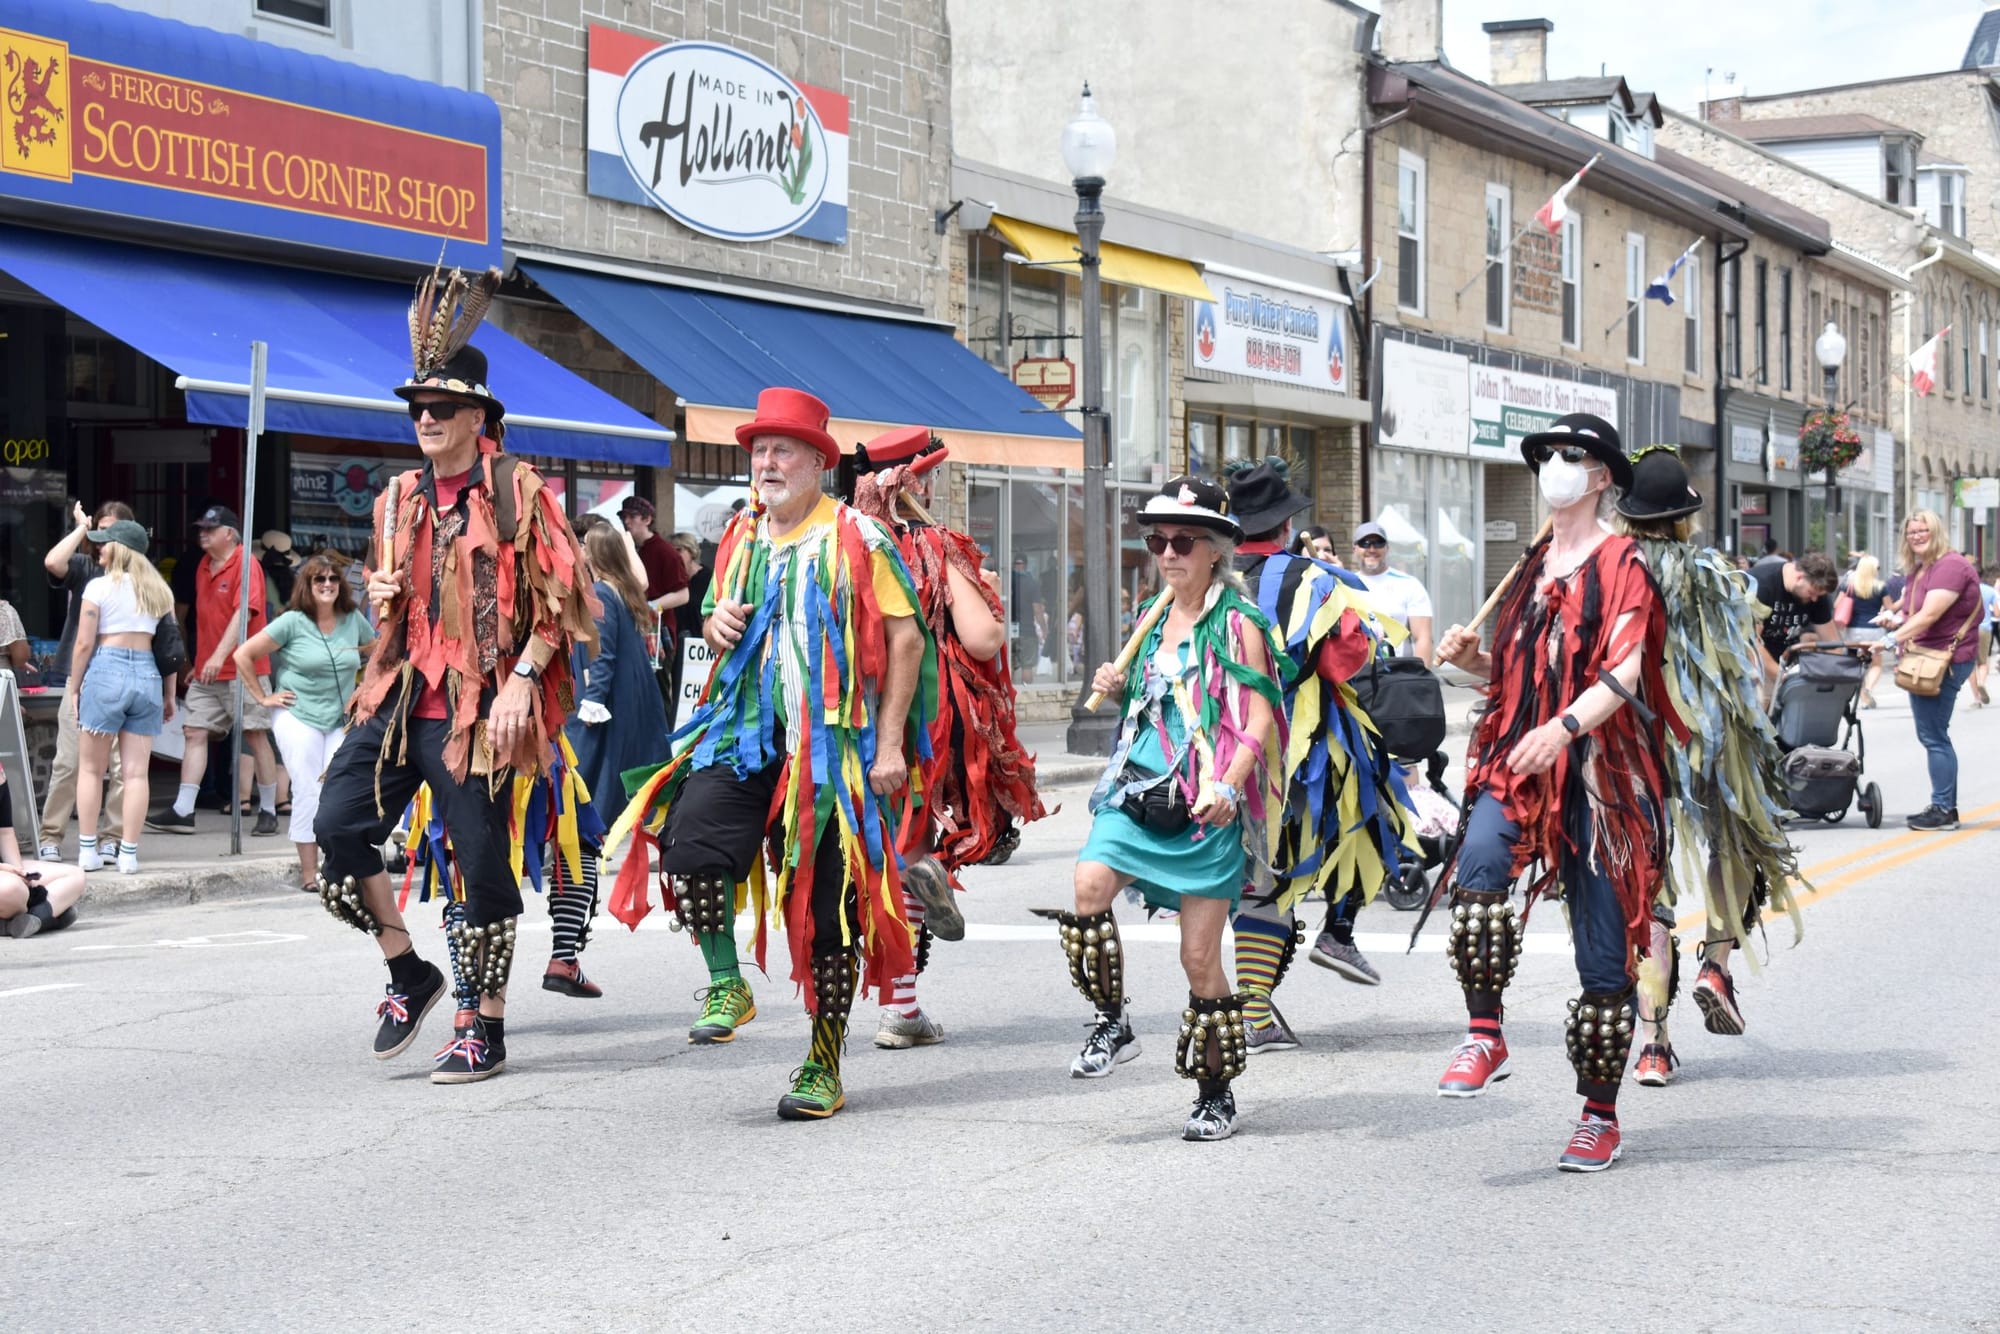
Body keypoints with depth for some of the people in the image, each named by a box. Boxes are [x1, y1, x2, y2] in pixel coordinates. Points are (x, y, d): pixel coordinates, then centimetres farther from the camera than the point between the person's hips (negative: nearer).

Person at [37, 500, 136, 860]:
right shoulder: (83, 567, 4)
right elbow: (52, 562, -17)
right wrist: (81, 528, -5)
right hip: (82, 678, 0)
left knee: (125, 765, -3)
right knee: (68, 761, -1)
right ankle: (50, 836, 7)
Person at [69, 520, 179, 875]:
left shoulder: (100, 586, -3)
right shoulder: (159, 590, 11)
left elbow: (84, 643, -5)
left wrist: (74, 687, 4)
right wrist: (169, 695, 17)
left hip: (106, 671, -4)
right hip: (147, 676, 4)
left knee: (90, 768, 6)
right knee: (136, 771, 3)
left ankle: (87, 850, 6)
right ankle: (128, 853, 2)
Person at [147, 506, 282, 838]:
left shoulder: (246, 565, -9)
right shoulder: (204, 565, 15)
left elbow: (243, 614, -18)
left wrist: (220, 655, -26)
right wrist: (197, 661, 20)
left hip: (242, 669, -7)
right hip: (206, 671, 7)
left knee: (256, 736, -2)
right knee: (194, 732, 0)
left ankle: (268, 811, 7)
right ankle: (183, 812, -3)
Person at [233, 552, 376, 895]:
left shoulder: (353, 620, 4)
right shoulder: (292, 622, -7)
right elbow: (243, 655, -5)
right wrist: (263, 697, -4)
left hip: (340, 722, 3)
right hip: (298, 718, -3)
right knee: (309, 795, -4)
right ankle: (309, 873, 4)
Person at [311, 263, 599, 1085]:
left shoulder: (517, 492, -4)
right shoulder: (400, 500, 14)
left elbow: (558, 598, -6)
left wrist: (522, 680, -15)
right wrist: (380, 596, 5)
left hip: (477, 706, -6)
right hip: (399, 693, 6)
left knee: (482, 862, -1)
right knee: (338, 827, -8)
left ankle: (488, 1029, 12)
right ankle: (408, 972, 12)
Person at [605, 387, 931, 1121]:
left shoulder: (857, 538, -3)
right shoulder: (741, 537, 14)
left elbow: (905, 640, -6)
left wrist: (890, 744, -12)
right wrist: (717, 624, 1)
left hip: (832, 745, -4)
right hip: (744, 731, 4)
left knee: (827, 906, 1)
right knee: (688, 845, -22)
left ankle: (825, 1065, 13)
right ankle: (726, 985, 1)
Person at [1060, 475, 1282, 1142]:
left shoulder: (1236, 623, -4)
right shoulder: (1155, 620, 16)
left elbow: (1260, 718, -12)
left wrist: (1227, 787, -26)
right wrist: (1118, 688, 8)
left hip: (1206, 805, -5)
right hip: (1138, 788, 5)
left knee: (1200, 956, -1)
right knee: (1088, 886, -23)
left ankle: (1216, 1093, 15)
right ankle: (1113, 1022, -3)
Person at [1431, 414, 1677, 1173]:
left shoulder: (1621, 564, -1)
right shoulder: (1531, 566, 17)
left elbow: (1623, 673, -14)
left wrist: (1563, 727, -31)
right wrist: (1469, 659, 3)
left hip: (1598, 769, -4)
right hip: (1516, 761, 4)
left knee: (1602, 953, 1)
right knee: (1478, 862, -30)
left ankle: (1601, 1117, 14)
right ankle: (1485, 1038, -20)